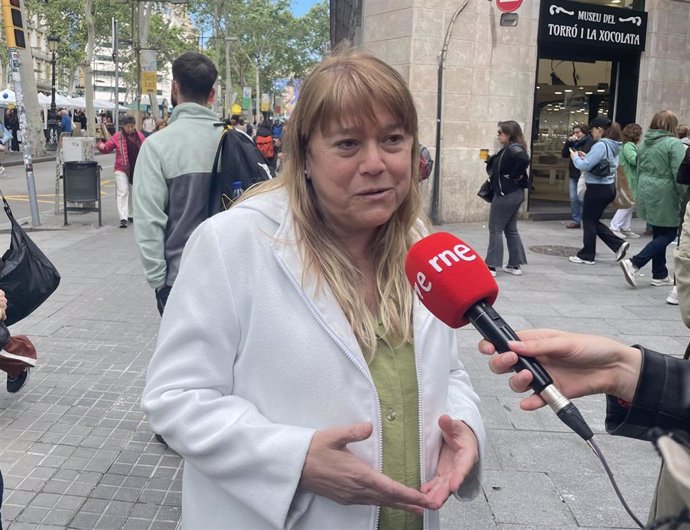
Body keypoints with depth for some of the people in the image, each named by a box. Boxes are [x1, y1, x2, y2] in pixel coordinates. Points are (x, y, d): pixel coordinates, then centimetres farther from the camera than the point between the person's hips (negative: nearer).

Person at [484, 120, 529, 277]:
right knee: (511, 230, 15)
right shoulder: (509, 149, 12)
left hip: (506, 194, -10)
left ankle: (491, 266, 1)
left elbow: (524, 159, -35)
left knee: (495, 229, -2)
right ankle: (515, 265, 20)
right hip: (513, 193, 10)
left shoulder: (513, 148, -17)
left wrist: (514, 176, -24)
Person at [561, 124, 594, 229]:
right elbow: (564, 154, 8)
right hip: (573, 175, 7)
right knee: (573, 199, 8)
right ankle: (576, 220, 14)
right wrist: (568, 142, -2)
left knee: (581, 199, -8)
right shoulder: (573, 142, 14)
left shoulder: (590, 142, -8)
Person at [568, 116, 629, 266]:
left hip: (597, 188, -9)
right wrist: (586, 156, 8)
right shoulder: (613, 145, 10)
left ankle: (587, 256, 14)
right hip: (609, 187, 9)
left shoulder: (600, 145, -19)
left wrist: (575, 157, -3)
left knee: (589, 221, 4)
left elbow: (585, 166, -21)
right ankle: (619, 244, 12)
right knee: (594, 221, 18)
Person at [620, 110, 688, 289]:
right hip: (665, 196, -8)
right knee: (668, 234, 3)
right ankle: (634, 264, -9)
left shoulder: (644, 143, 9)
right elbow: (679, 174, -16)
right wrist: (684, 197, -9)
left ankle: (660, 275, 20)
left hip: (646, 194, 8)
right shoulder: (673, 143, -12)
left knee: (659, 233, 16)